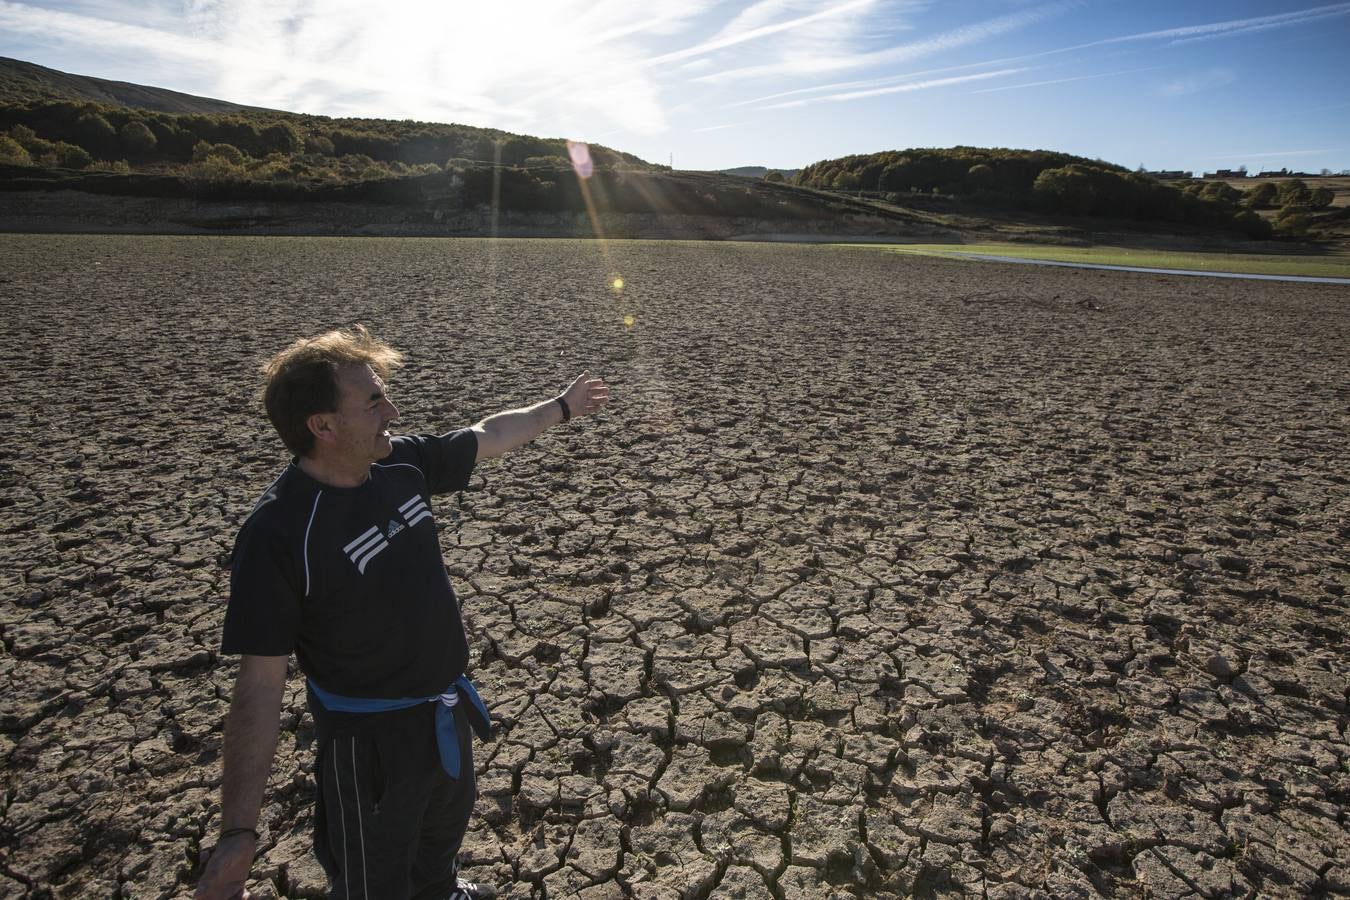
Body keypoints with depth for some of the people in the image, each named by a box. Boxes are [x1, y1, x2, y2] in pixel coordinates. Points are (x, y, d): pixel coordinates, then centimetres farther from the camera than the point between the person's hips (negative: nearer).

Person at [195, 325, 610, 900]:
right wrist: (238, 831, -27)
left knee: (447, 822, 34)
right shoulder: (276, 534, -29)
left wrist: (562, 406, 20)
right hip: (368, 740, -7)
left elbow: (490, 436, 6)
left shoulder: (403, 463, -11)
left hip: (445, 709, 7)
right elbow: (259, 682, -26)